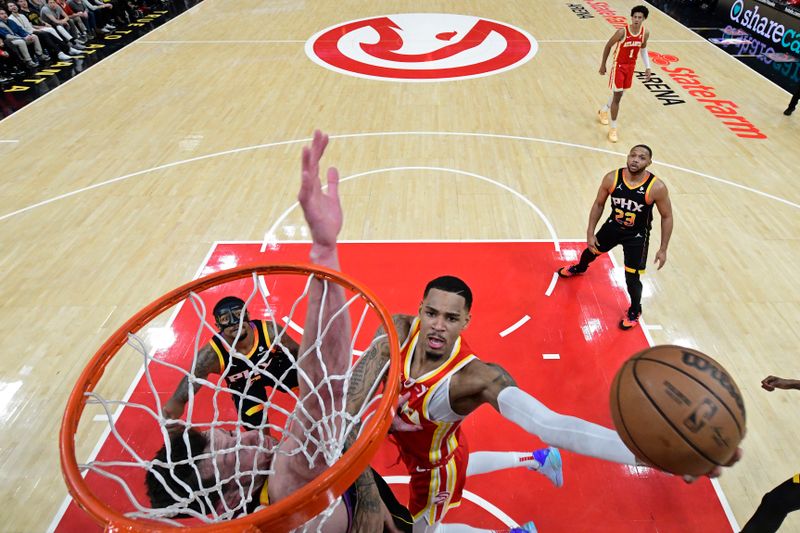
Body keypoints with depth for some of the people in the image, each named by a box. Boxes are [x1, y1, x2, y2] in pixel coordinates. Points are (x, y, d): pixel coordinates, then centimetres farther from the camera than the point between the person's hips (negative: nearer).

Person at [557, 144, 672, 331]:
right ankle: (579, 268, 65)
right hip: (613, 226, 3)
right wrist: (590, 233, -6)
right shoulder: (611, 178, -21)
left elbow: (667, 217, -13)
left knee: (632, 278, -2)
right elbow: (599, 204, -5)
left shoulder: (657, 187, -27)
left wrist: (663, 249, -12)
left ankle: (635, 311, 29)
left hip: (637, 235, -3)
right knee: (591, 250, 27)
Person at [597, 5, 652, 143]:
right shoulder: (622, 32, -22)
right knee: (617, 96, -8)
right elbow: (608, 45, -9)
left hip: (631, 66, 6)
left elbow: (643, 48, 11)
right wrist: (603, 65, -3)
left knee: (619, 93, 18)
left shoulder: (645, 33, -7)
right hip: (619, 66, -5)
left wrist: (647, 67, 7)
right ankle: (613, 128, 1)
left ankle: (603, 111, 46)